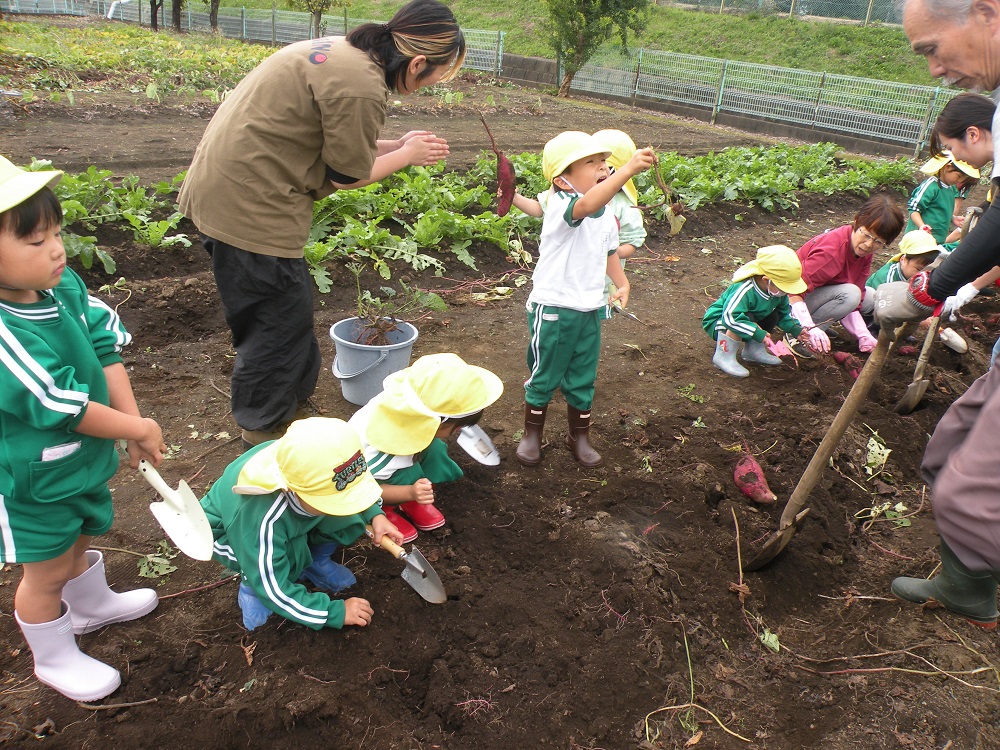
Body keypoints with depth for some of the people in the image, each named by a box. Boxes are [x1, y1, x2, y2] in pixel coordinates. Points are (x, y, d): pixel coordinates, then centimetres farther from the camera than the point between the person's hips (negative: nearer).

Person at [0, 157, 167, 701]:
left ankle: (92, 605, 59)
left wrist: (130, 418, -13)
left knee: (80, 540, 31)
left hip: (82, 459, 7)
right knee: (49, 571, 15)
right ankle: (54, 658, 41)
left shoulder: (65, 286, -13)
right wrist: (138, 429, -19)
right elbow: (62, 406, -32)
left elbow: (106, 348, -6)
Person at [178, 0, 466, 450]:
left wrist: (397, 145, 7)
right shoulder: (362, 87, -22)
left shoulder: (342, 51, 8)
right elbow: (347, 175, -11)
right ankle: (262, 437, 23)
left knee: (285, 314, 21)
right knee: (278, 322, 5)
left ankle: (292, 402, 39)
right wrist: (406, 155, 3)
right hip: (250, 206, -10)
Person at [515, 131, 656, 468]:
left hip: (590, 309, 6)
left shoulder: (608, 214, 5)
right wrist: (628, 169, -55)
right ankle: (532, 434, 31)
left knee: (583, 380, 16)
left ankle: (579, 436, 35)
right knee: (544, 376, 11)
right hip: (553, 308, -6)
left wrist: (622, 283, 11)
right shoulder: (560, 205, -21)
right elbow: (587, 205, -45)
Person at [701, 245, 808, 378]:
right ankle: (724, 356, -21)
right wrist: (758, 333, -42)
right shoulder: (744, 290, -37)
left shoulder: (778, 290, -9)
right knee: (747, 318, -35)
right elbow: (730, 317, -44)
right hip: (717, 321, -8)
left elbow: (784, 312, 7)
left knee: (774, 316, -6)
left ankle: (753, 350, 8)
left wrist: (795, 329, -10)